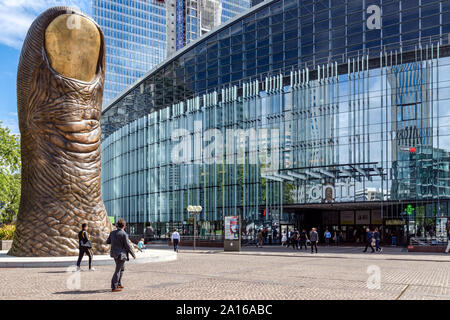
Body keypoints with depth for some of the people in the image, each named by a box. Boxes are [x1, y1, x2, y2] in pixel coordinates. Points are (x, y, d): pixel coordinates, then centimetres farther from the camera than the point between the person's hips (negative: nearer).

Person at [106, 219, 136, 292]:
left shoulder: (112, 233, 3)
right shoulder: (124, 234, -17)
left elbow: (108, 242, 13)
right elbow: (128, 246, -15)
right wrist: (133, 254, -5)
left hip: (114, 253, 8)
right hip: (121, 254, -7)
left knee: (122, 268, 23)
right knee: (118, 270, -2)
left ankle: (118, 284, 26)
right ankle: (114, 287, 1)